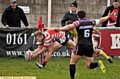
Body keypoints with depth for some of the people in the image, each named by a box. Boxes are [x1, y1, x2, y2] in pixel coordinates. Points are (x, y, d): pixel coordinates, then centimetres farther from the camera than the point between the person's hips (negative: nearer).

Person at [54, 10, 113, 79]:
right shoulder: (91, 22, 11)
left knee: (72, 62, 11)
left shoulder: (78, 23, -1)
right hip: (90, 46, 4)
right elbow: (101, 20, 27)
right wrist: (108, 16, 45)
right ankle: (98, 63, -18)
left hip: (81, 46, -4)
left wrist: (59, 29, -30)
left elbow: (69, 27, -19)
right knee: (89, 65, 11)